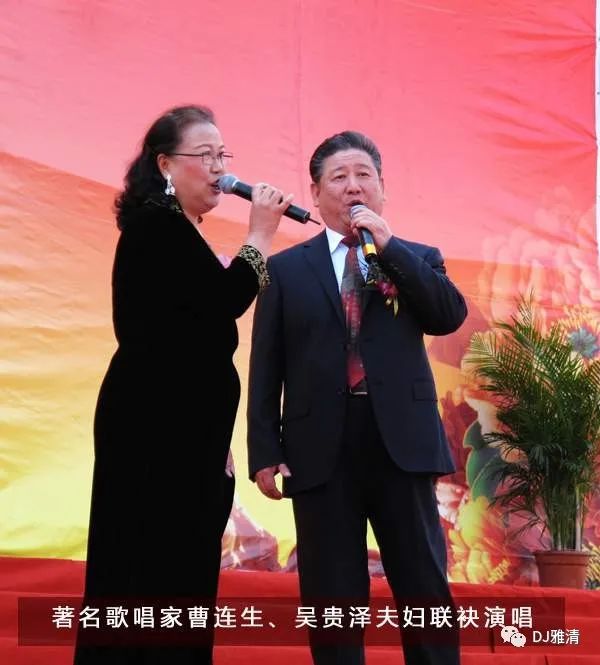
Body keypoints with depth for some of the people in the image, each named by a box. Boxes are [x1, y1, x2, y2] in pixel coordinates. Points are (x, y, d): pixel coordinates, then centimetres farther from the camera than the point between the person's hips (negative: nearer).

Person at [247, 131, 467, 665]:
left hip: (401, 443, 1)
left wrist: (389, 246, -6)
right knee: (332, 596, 3)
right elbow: (266, 369, 6)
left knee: (425, 589, 2)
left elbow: (451, 315, -6)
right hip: (321, 449, 0)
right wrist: (265, 452, -4)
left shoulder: (418, 259, 15)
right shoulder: (287, 268, 11)